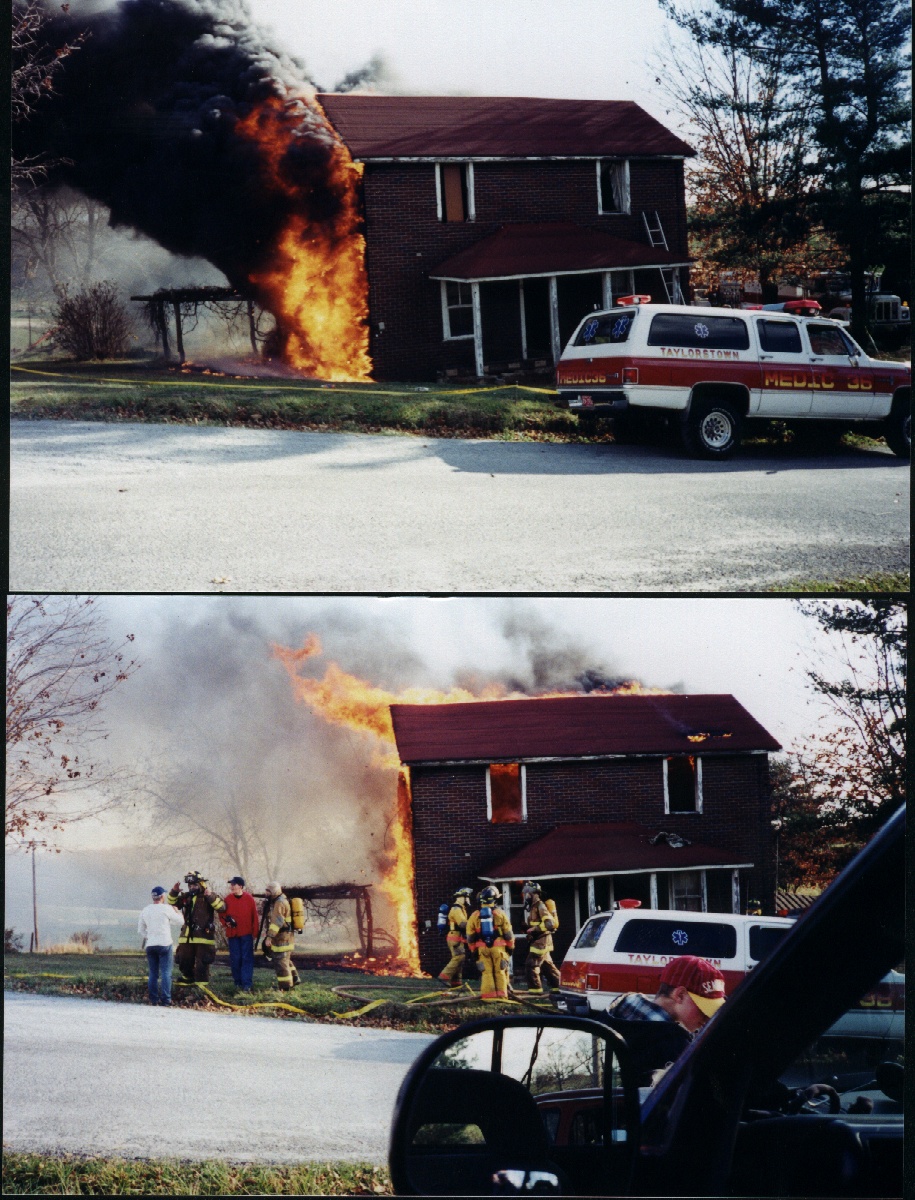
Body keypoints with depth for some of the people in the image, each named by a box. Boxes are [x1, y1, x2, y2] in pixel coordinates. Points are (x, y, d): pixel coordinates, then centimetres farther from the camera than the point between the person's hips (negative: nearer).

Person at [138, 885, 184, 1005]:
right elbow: (179, 921, 3)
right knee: (166, 973, -3)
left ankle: (153, 999, 7)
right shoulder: (166, 908, -7)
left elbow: (140, 930, 14)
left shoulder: (146, 910, 9)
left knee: (153, 973, 9)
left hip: (150, 945, 5)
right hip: (164, 944, -4)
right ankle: (166, 999, -9)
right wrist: (177, 911, 21)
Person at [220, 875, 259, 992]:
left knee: (247, 958, -5)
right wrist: (225, 922, -9)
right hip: (232, 933, 2)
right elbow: (222, 914, 11)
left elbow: (254, 916, 1)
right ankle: (238, 983, 11)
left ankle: (246, 984, -5)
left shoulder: (249, 899, -2)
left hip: (246, 934, -2)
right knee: (235, 959, 3)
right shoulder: (228, 899, 4)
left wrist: (255, 933, -1)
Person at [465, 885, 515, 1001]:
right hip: (498, 947, -1)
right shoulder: (500, 913, -4)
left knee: (487, 972, 5)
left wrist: (473, 950, 16)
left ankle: (488, 996, -1)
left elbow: (470, 937, 6)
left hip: (482, 948, 1)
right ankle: (501, 995, 3)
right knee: (500, 972, 5)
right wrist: (510, 947, 11)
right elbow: (508, 934, -1)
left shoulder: (474, 915, 2)